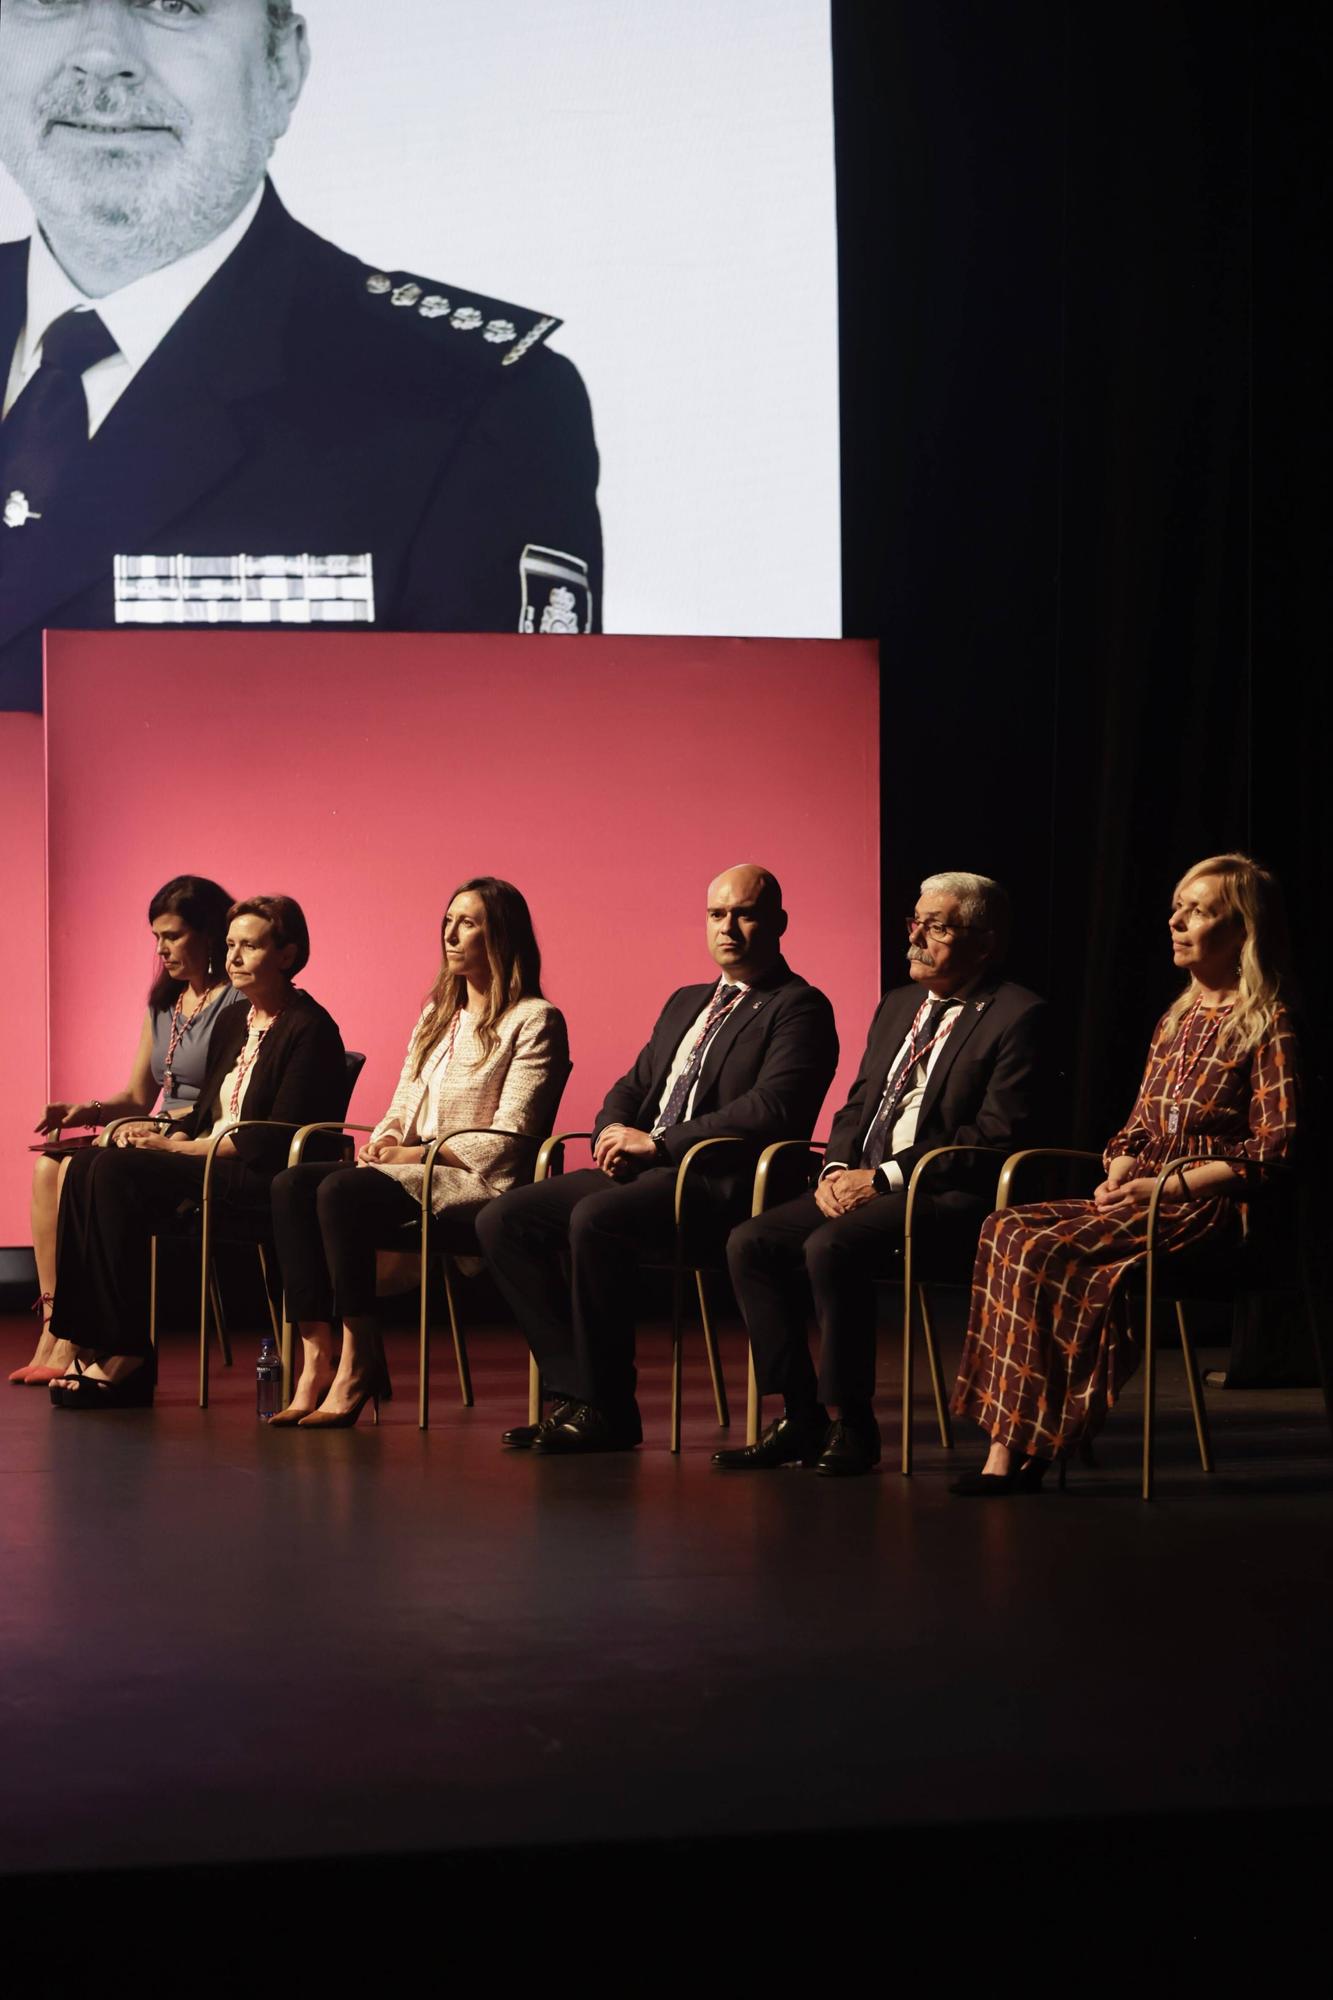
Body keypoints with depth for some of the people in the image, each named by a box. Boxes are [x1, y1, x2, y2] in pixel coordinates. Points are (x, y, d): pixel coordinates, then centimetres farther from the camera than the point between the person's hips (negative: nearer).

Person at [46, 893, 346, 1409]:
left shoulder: (309, 1029, -7)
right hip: (213, 1169, 8)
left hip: (267, 1182, -8)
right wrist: (165, 1137, -3)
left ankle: (127, 1357, -21)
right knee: (89, 1164, -14)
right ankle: (82, 1344, -20)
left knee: (118, 1171, -25)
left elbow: (276, 1138, -15)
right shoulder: (233, 1022, 19)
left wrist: (181, 1148, -14)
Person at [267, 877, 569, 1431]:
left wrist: (419, 1154, -15)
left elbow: (508, 1140, -9)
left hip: (479, 1180, -8)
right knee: (291, 1185, -18)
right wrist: (383, 1141, -2)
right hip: (414, 1172, 8)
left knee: (342, 1192, -31)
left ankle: (359, 1360, -25)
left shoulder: (534, 1020, -2)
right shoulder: (437, 1015, 23)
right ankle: (318, 1356, -26)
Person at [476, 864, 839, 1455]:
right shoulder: (685, 1004, 26)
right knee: (503, 1220, -8)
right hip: (641, 1172, 9)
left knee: (596, 1219, -35)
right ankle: (575, 1390, -10)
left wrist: (658, 1142, -17)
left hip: (720, 1183, -9)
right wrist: (615, 1132, 1)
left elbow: (772, 1111, -16)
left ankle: (606, 1410, -22)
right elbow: (632, 1087, 27)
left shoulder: (799, 1009, -2)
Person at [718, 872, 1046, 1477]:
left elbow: (996, 1137, -15)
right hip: (864, 1184, 8)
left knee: (829, 1247, -32)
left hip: (948, 1197, -8)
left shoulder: (1017, 1017, -7)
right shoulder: (898, 1005, 20)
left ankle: (850, 1424, -18)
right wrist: (837, 1169, -1)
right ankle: (801, 1419, -7)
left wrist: (884, 1177, -17)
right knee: (750, 1241, -11)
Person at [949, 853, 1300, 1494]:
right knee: (1007, 1231, -19)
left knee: (1043, 1249, -28)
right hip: (1141, 1197, 8)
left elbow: (1275, 1147, -12)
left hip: (1207, 1204, -7)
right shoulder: (1175, 1020, 20)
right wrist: (1116, 1178, -1)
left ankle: (1019, 1447, -22)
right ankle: (1010, 1445, -26)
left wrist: (1170, 1185, -17)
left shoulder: (1267, 1022, -3)